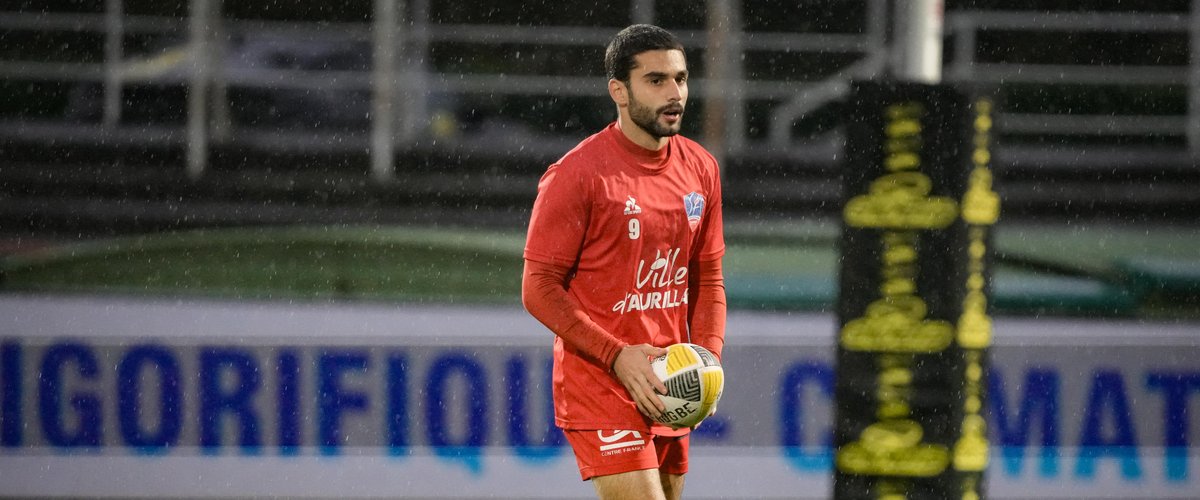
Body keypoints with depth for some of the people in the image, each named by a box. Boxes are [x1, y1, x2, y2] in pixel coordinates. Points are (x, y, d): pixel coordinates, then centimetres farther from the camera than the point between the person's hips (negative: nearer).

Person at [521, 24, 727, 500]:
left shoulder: (700, 169, 8)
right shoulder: (577, 174, -12)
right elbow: (539, 288, -11)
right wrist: (618, 357, -18)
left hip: (667, 390, 7)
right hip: (597, 386, -7)